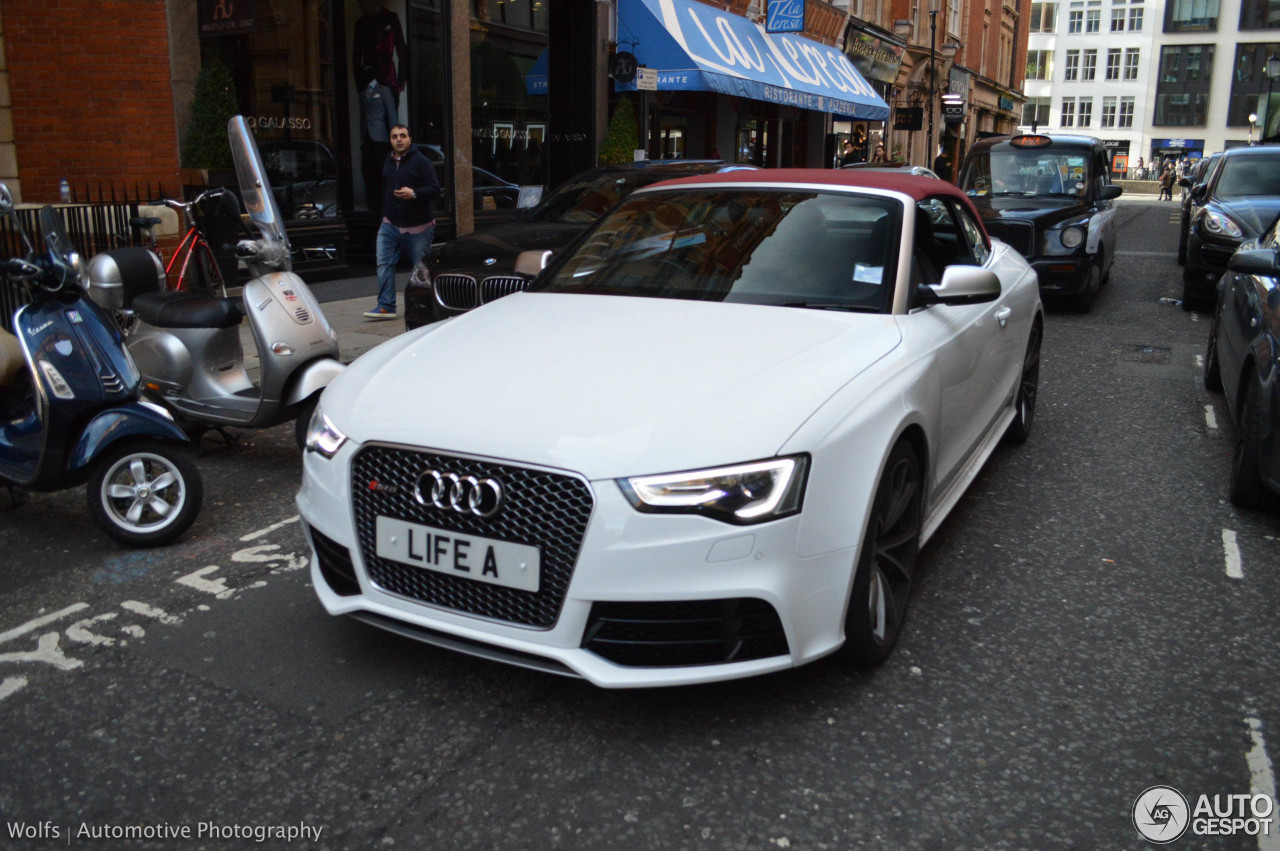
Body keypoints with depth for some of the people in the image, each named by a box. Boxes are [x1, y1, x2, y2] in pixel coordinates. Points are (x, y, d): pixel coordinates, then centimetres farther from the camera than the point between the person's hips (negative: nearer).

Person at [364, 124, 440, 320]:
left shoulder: (421, 161, -7)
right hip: (390, 226, 5)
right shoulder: (387, 162, 13)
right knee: (384, 264, -7)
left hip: (418, 227, -5)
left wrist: (414, 193, -29)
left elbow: (435, 189, -13)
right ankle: (386, 307, -6)